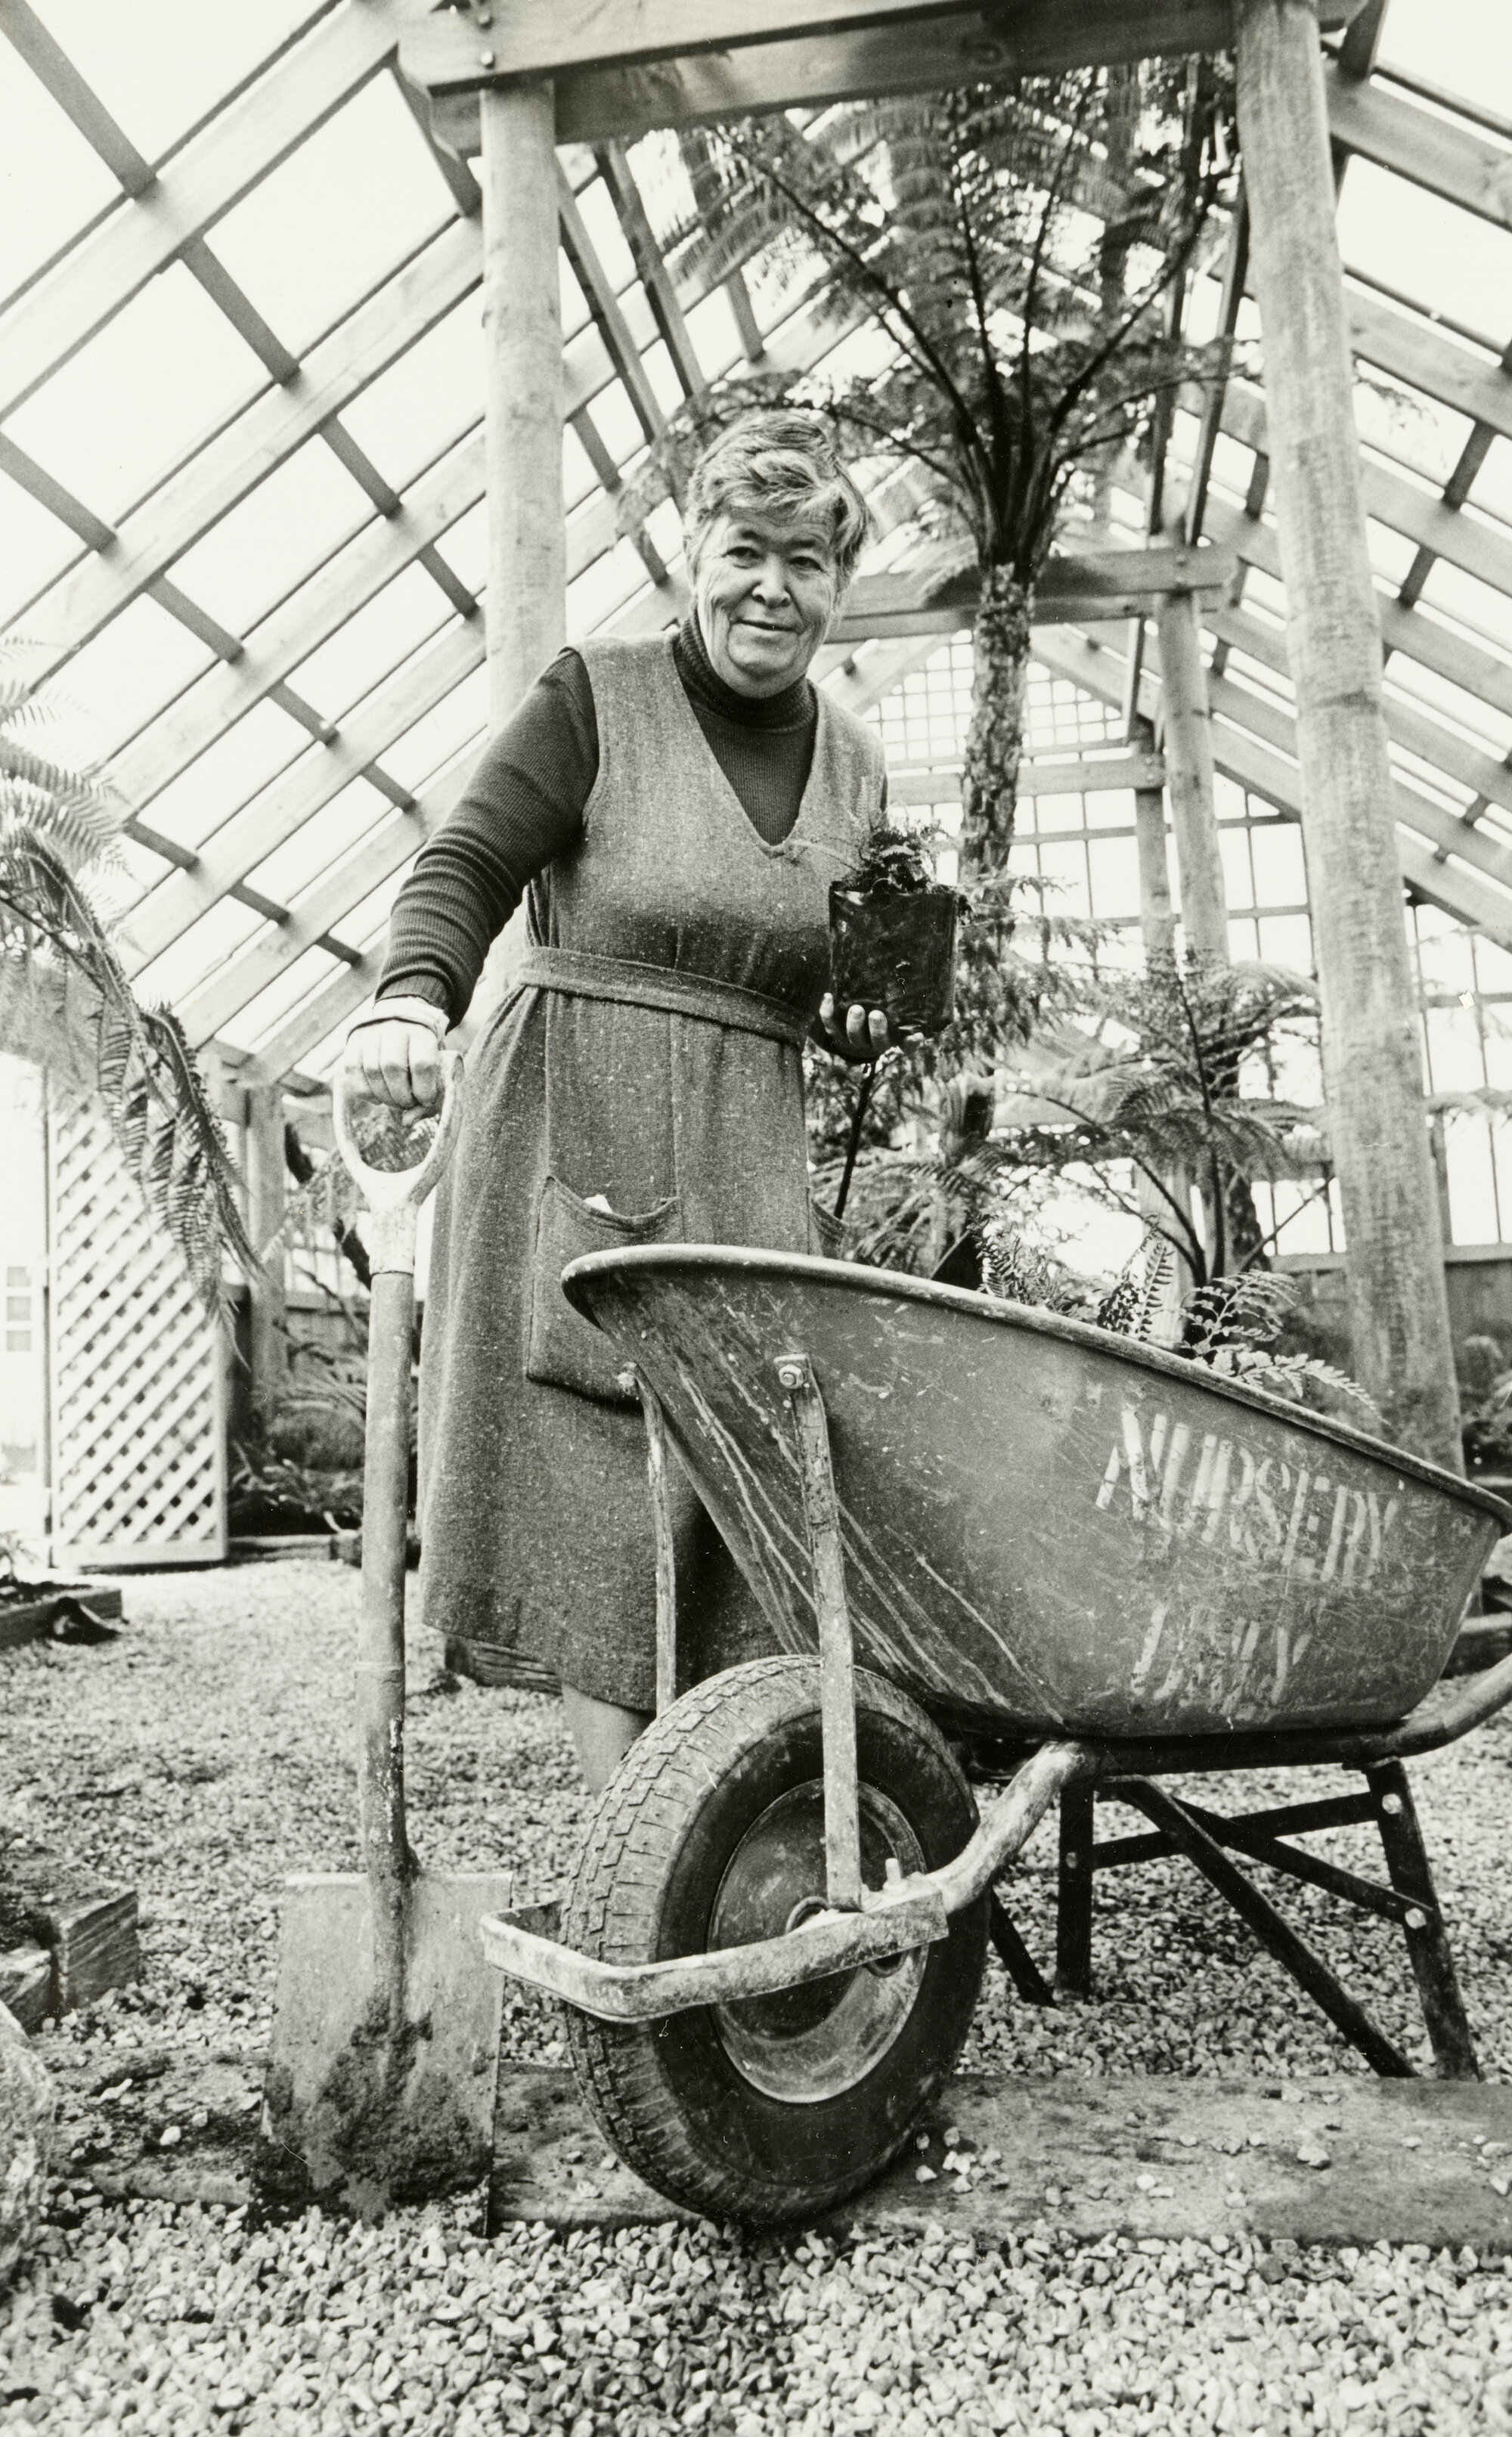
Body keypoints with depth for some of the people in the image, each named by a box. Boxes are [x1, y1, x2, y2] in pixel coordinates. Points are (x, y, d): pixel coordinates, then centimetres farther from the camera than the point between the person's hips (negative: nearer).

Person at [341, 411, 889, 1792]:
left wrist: (868, 1017, 2)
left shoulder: (852, 764, 16)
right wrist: (413, 997, -28)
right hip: (576, 1134, -5)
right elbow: (469, 867, -9)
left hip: (750, 1160, 5)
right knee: (601, 1487, -7)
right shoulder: (598, 698, 0)